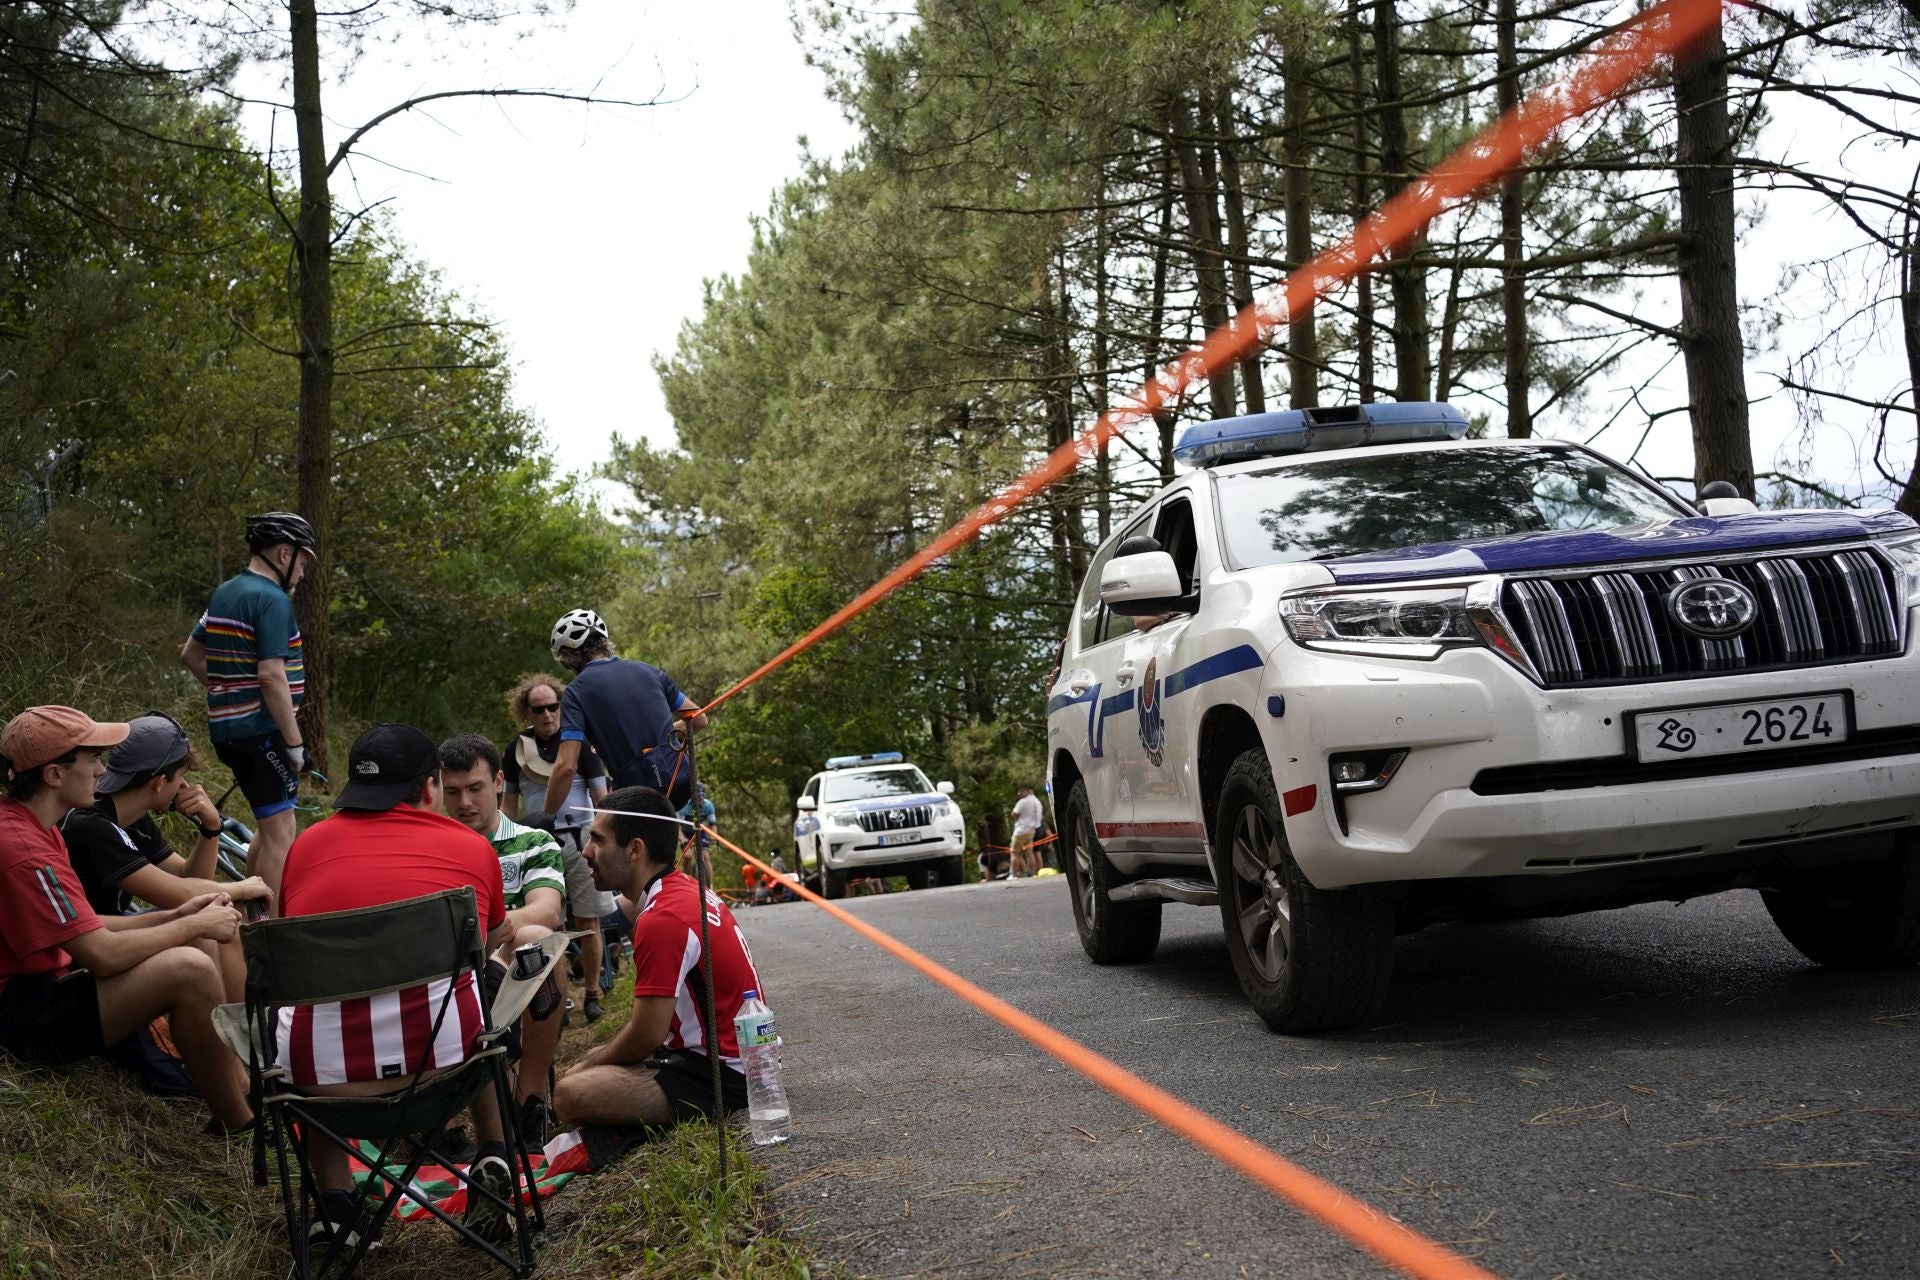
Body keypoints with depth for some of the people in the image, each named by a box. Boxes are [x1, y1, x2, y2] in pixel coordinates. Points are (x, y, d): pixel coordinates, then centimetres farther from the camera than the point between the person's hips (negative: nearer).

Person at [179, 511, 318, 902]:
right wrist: (295, 742, -18)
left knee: (268, 823, 21)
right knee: (279, 830, -4)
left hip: (226, 727, 9)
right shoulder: (272, 599, -15)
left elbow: (191, 654, 22)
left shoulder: (223, 594, 13)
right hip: (262, 729, -9)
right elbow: (271, 675, -21)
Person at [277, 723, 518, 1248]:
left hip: (323, 1070, 1)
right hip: (445, 1053, 0)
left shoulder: (308, 843, 16)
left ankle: (334, 1201, 27)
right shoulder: (472, 847, 14)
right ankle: (493, 1161, 27)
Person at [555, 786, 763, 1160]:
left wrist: (589, 1063, -1)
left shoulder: (661, 920, -21)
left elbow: (646, 1036, -18)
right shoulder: (687, 889, 9)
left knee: (572, 1094, -25)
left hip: (720, 1074, -11)